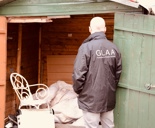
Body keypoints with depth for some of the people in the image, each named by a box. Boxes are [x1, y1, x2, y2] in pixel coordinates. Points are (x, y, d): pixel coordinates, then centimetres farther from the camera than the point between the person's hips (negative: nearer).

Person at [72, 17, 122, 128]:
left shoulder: (86, 47, -16)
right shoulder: (114, 47, -1)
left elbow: (78, 73, -17)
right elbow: (118, 72, 7)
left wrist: (78, 89, 1)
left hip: (91, 98, -5)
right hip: (109, 97, 5)